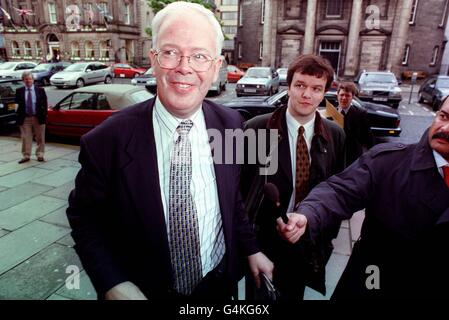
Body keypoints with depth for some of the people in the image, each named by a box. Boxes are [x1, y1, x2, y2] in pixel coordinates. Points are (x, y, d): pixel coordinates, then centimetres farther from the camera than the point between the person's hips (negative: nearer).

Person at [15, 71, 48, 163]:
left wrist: (44, 115, -6)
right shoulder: (19, 91, 4)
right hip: (25, 118, 1)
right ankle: (26, 156, 15)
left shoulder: (40, 90, 2)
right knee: (26, 138, 5)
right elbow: (16, 103, 3)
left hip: (38, 118, 0)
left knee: (40, 138, 6)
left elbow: (45, 104, 2)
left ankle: (40, 155, 18)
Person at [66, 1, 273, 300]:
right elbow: (84, 216, -9)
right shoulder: (107, 140, -22)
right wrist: (113, 285, -18)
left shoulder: (231, 124, -10)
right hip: (147, 290, -2)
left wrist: (251, 249, 3)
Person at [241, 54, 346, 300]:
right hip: (263, 239, -2)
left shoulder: (335, 135, -4)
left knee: (293, 295, 24)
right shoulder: (256, 129, -15)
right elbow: (241, 183, -9)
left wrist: (329, 232, 6)